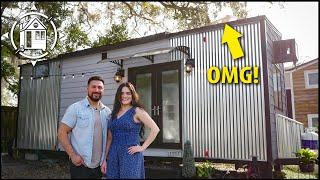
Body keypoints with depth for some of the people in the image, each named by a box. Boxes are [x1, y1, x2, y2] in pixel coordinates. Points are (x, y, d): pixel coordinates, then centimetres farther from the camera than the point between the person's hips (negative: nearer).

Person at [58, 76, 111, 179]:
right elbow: (62, 133, -9)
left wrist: (105, 158, 4)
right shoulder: (75, 108, -7)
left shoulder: (107, 111, 5)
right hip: (80, 164, -4)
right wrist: (73, 155, -15)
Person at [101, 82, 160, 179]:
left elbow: (155, 129, -12)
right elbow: (110, 138, 12)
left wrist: (142, 147, -12)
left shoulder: (137, 111, -5)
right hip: (113, 156, 5)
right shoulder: (114, 113, 11)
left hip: (130, 156, -5)